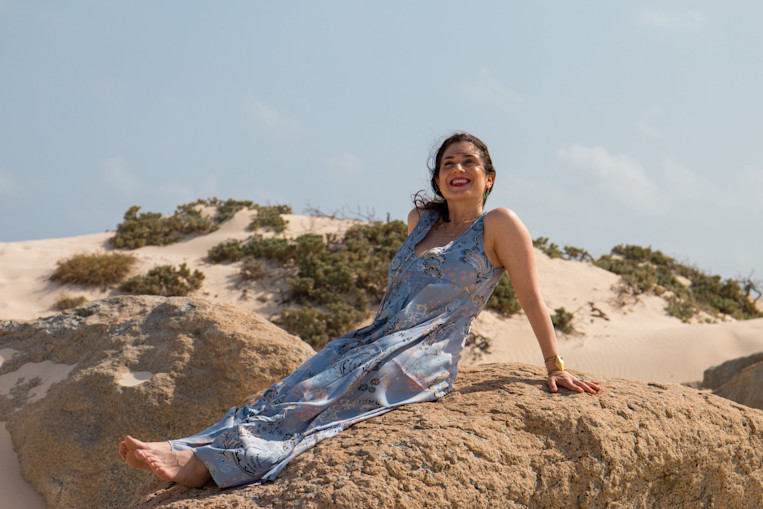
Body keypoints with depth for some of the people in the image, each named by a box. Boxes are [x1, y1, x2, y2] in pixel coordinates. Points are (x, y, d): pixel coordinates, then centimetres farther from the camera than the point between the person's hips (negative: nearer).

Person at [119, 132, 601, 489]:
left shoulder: (499, 225, 4)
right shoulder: (421, 219, 23)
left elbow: (532, 298, 4)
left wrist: (557, 367, 3)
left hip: (425, 358, -6)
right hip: (373, 339, 7)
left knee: (320, 395, -31)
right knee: (291, 389, -22)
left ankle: (210, 462, -49)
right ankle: (189, 451, -40)